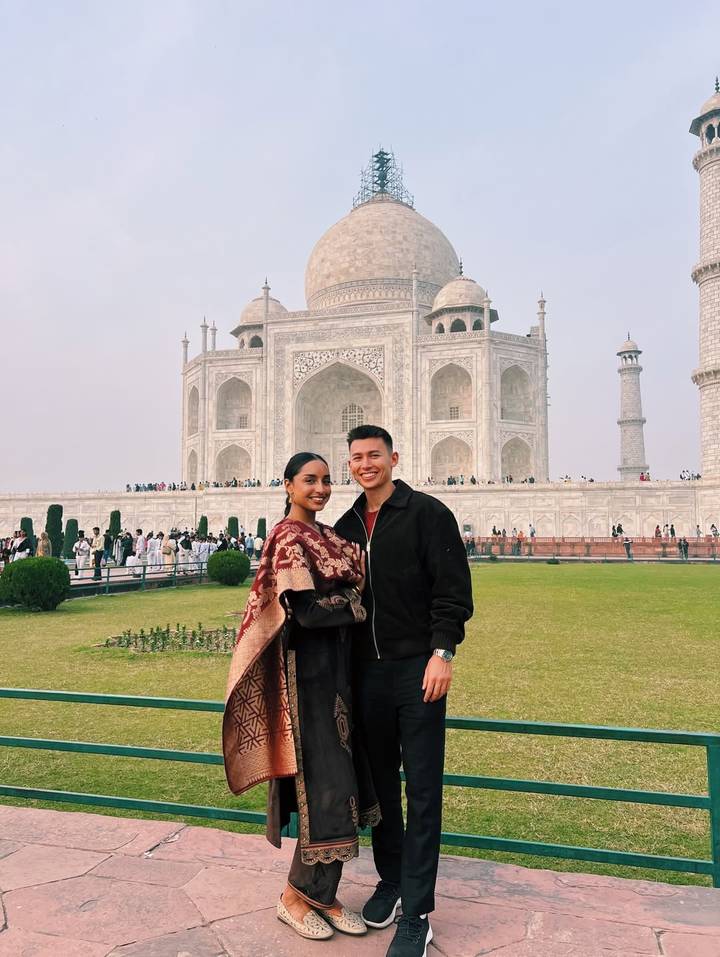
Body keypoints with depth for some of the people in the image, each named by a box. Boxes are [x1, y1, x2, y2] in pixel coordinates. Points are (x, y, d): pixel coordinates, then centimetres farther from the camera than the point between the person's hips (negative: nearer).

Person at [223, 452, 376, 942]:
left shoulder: (326, 535, 14)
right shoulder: (289, 538, -13)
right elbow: (305, 612, -20)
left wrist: (340, 605, -2)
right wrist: (358, 605, -9)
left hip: (336, 669, 8)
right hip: (308, 671, -8)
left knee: (339, 784, 12)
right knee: (325, 785, -2)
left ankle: (323, 894, 25)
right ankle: (295, 896, 18)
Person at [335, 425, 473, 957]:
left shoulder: (428, 513, -5)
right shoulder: (346, 527, 11)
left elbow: (453, 589, -10)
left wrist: (442, 653, -18)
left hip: (418, 668, -5)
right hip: (367, 671, 5)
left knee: (423, 790, 1)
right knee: (380, 783, 16)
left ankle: (417, 914, 11)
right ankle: (390, 879, 35)